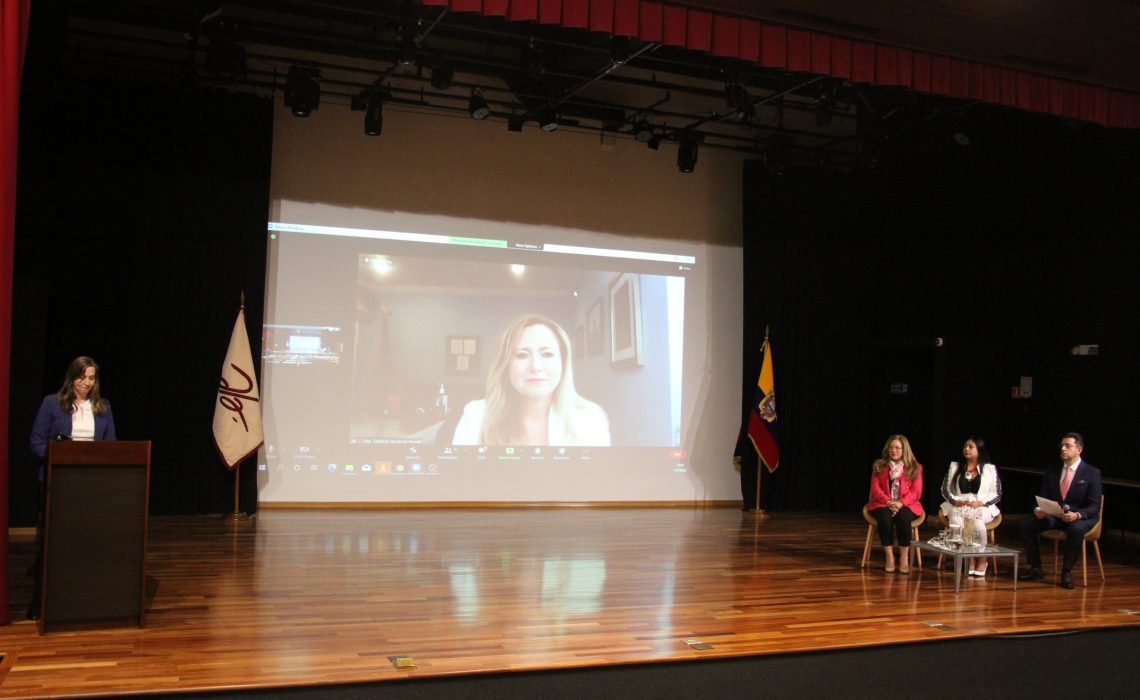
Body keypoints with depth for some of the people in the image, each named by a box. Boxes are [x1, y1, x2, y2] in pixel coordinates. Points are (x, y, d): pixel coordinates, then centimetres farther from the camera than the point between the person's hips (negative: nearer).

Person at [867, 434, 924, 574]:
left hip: (906, 505, -1)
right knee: (884, 518, -35)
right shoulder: (879, 466, 9)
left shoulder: (915, 468, 7)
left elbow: (916, 491, -2)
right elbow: (875, 488, 1)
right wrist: (888, 502, -17)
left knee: (903, 518, -36)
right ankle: (889, 557, -27)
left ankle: (904, 558, -26)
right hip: (883, 504, 1)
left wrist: (901, 503, -19)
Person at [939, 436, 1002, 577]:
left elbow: (997, 495, 5)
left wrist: (980, 502, -12)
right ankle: (969, 561, -27)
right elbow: (945, 490, 13)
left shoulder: (990, 469, 12)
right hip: (958, 507, 2)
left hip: (981, 508, -2)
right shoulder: (954, 467, 19)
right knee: (956, 518, -34)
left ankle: (982, 560, -22)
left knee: (975, 519, -37)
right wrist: (955, 501, -7)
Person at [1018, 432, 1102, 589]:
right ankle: (1036, 569, -8)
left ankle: (1067, 571, -21)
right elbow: (1043, 498, 9)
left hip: (1081, 517, -4)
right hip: (1054, 515, 5)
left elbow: (1094, 506, -10)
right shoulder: (1052, 471, 9)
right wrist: (1038, 510, -16)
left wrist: (1077, 515, -31)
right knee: (1026, 524, -19)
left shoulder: (1092, 473, -4)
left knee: (1076, 529, -39)